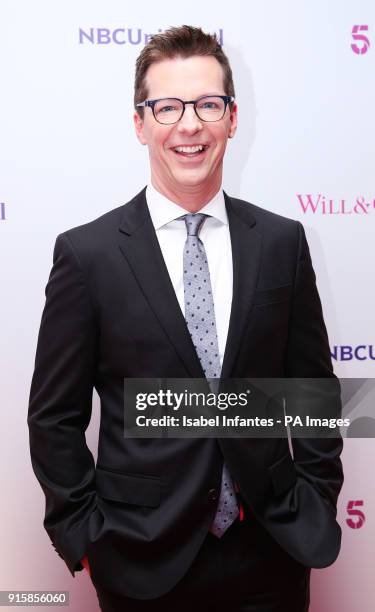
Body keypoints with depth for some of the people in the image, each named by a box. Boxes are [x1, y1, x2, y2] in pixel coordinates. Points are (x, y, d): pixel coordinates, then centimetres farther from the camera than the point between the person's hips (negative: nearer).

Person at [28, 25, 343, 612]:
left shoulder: (282, 242, -1)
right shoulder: (87, 253, -9)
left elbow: (313, 387, 5)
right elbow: (55, 417, -4)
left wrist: (315, 503, 2)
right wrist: (84, 536, -4)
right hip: (143, 562, -2)